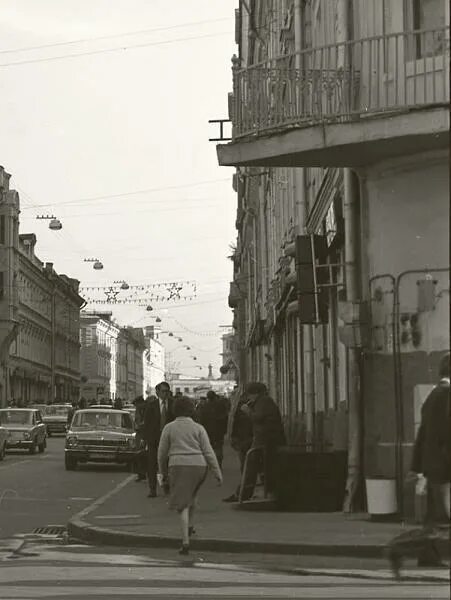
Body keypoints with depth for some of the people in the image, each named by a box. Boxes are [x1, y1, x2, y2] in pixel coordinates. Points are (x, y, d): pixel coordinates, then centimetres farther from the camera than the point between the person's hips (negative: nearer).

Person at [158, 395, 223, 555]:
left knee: (183, 505, -4)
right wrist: (217, 472, 2)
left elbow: (162, 453, 7)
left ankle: (185, 542, -14)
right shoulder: (198, 428, 4)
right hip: (198, 465, 2)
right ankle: (190, 526, 28)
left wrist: (164, 472, 21)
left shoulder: (169, 428, 4)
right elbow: (208, 452, -1)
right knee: (190, 495, 30)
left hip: (178, 466, -2)